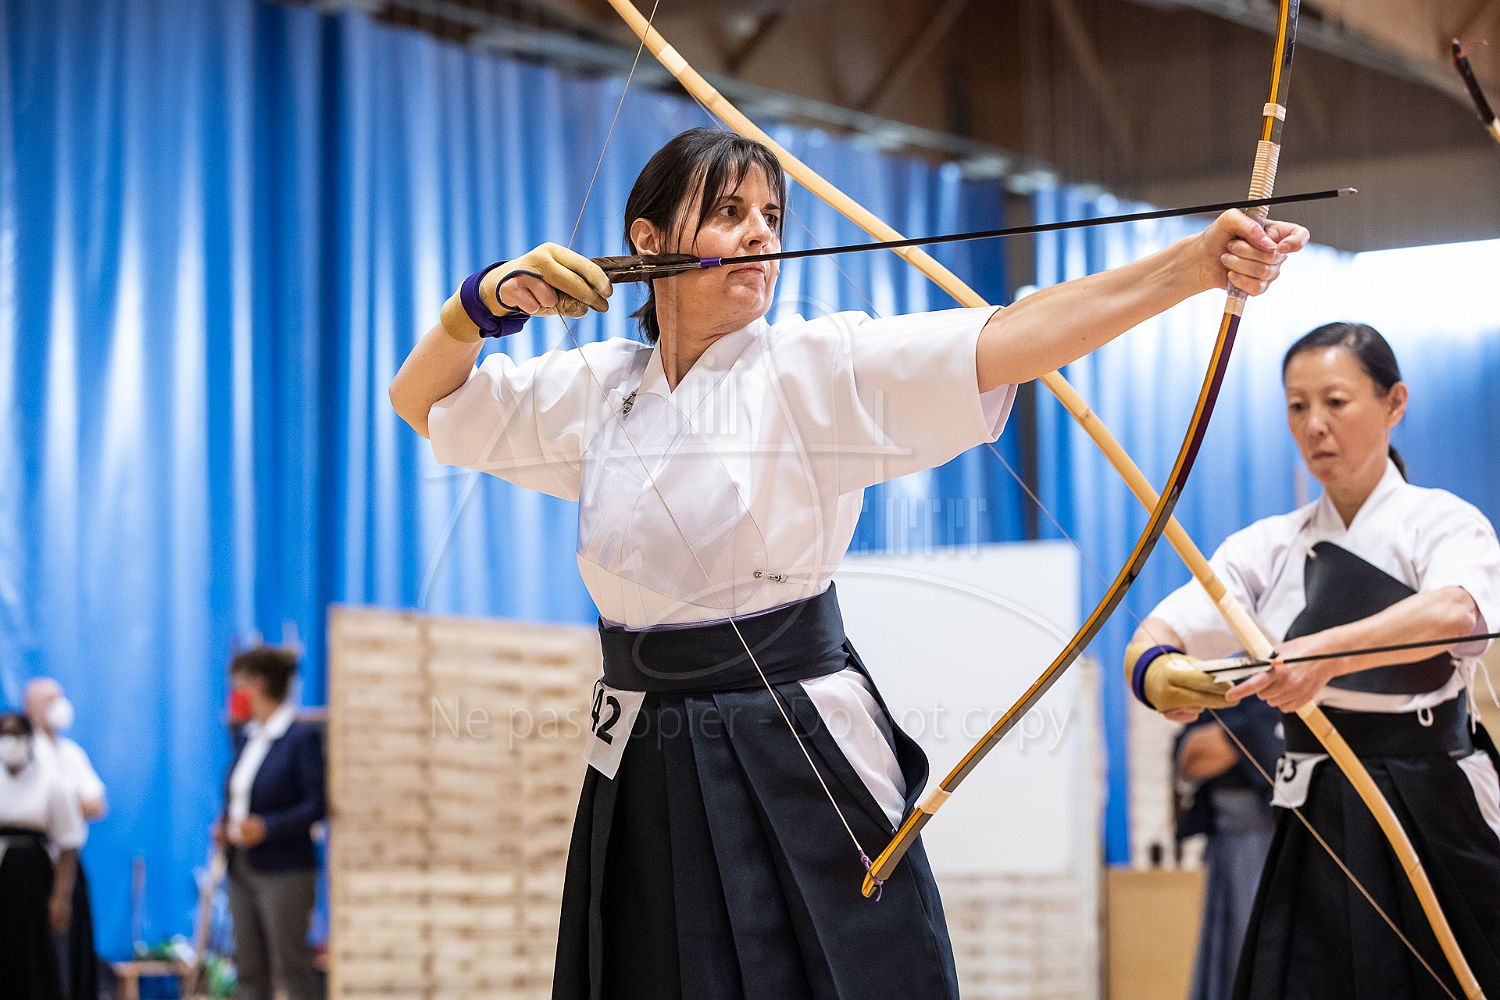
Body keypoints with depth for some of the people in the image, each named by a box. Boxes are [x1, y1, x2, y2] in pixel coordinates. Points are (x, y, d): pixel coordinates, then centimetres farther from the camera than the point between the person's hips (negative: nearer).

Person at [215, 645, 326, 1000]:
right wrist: (223, 826, 3)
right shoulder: (246, 737, 13)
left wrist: (266, 827, -21)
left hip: (284, 871, -8)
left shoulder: (302, 737, -11)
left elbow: (317, 804, -14)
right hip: (242, 870, 8)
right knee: (250, 971, 8)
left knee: (292, 967, -6)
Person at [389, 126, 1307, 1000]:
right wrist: (490, 297, 0)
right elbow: (421, 401, 19)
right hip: (647, 776, 4)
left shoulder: (815, 369, -6)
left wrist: (1196, 264, -35)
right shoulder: (598, 388, 7)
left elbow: (1010, 338, -21)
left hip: (800, 766, -4)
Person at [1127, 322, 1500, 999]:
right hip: (1314, 834, 3)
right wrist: (1156, 670, -31)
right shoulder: (1270, 547, 9)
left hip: (1435, 824, -3)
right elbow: (1158, 633, -5)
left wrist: (1328, 652, -44)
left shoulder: (1443, 523, -3)